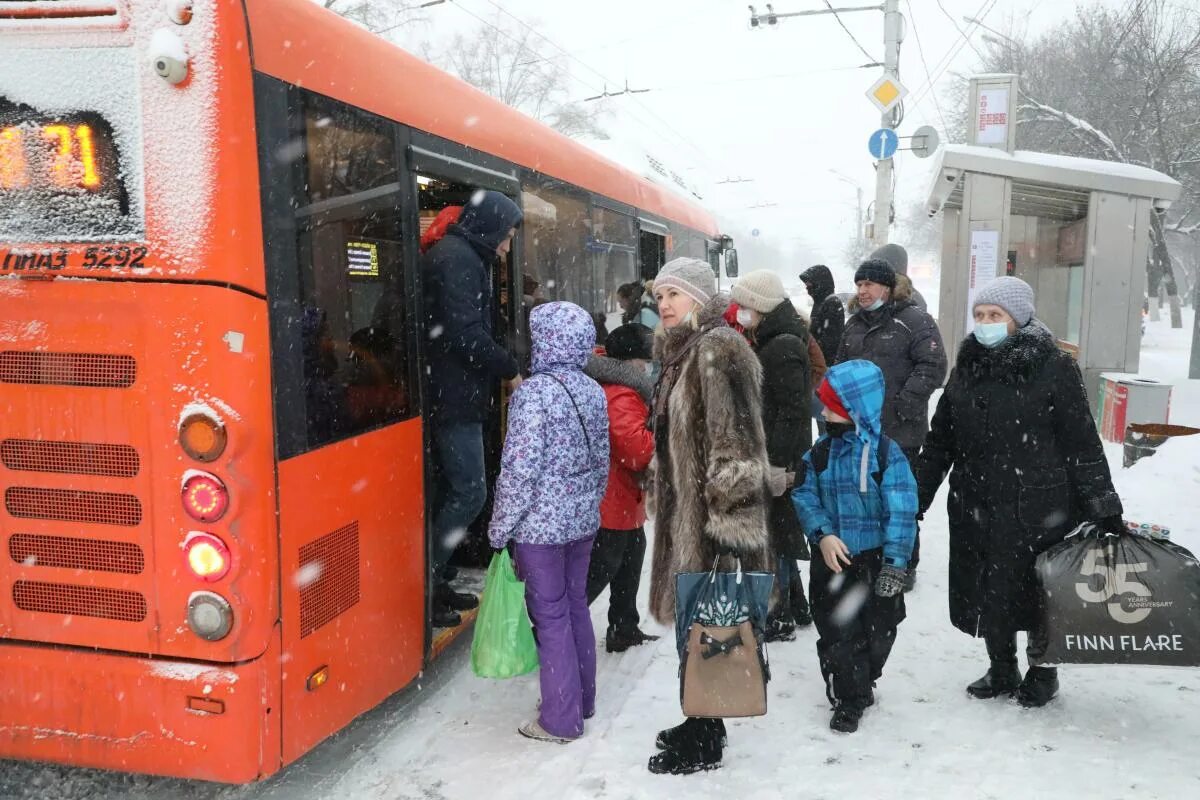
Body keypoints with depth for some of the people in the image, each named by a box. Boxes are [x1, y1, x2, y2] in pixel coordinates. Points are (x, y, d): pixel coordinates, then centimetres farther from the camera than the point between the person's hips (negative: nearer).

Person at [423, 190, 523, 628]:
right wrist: (509, 369, -11)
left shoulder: (460, 256, 18)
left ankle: (433, 581, 22)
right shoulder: (457, 258, -14)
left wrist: (499, 368, 7)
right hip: (455, 398, -10)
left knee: (453, 490, 14)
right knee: (471, 493, -6)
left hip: (452, 396, 10)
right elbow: (465, 333, -22)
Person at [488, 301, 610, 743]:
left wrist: (500, 527, -10)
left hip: (541, 524, -7)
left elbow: (520, 468, -20)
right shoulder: (593, 390, 4)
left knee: (550, 615, 3)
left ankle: (561, 719, 13)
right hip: (583, 520, 7)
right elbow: (602, 459, 10)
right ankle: (582, 699, 32)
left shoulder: (534, 392, -18)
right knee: (575, 605, 18)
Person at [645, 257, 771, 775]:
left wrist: (723, 519, -23)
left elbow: (736, 448, -22)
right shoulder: (683, 350, 14)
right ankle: (701, 722, 33)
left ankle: (702, 743, 15)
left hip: (712, 515, -10)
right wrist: (664, 503, 25)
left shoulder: (719, 350, -16)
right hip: (685, 512, 10)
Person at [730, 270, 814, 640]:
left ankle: (778, 618, 10)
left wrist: (776, 463, -22)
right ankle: (796, 608, 30)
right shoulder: (770, 342, 13)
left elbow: (792, 411, -22)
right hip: (769, 454, 10)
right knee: (779, 533, 18)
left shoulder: (783, 347, -17)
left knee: (774, 535, -1)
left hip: (780, 457, -10)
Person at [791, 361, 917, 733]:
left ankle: (862, 682, 42)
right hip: (831, 561, 2)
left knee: (877, 632, 15)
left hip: (874, 561, -2)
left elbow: (901, 512, -15)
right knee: (836, 633, 6)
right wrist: (822, 534, -17)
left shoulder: (886, 453, -14)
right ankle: (849, 699, 23)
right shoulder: (820, 452, -2)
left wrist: (894, 563, -17)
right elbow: (805, 496, 0)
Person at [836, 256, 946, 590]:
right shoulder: (855, 324, 15)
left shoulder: (914, 321, -8)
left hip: (899, 431, -7)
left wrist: (907, 400, -21)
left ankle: (905, 566, 18)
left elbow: (933, 366, -15)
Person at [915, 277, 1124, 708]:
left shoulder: (1053, 367, -8)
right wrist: (916, 499, 10)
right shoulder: (968, 367, 7)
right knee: (984, 592, 12)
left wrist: (1105, 510, -8)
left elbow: (1083, 444, -8)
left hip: (1037, 508, -4)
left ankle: (1042, 673, 34)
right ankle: (1001, 671, 35)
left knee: (1033, 591, 9)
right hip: (974, 507, 5)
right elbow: (939, 441, 11)